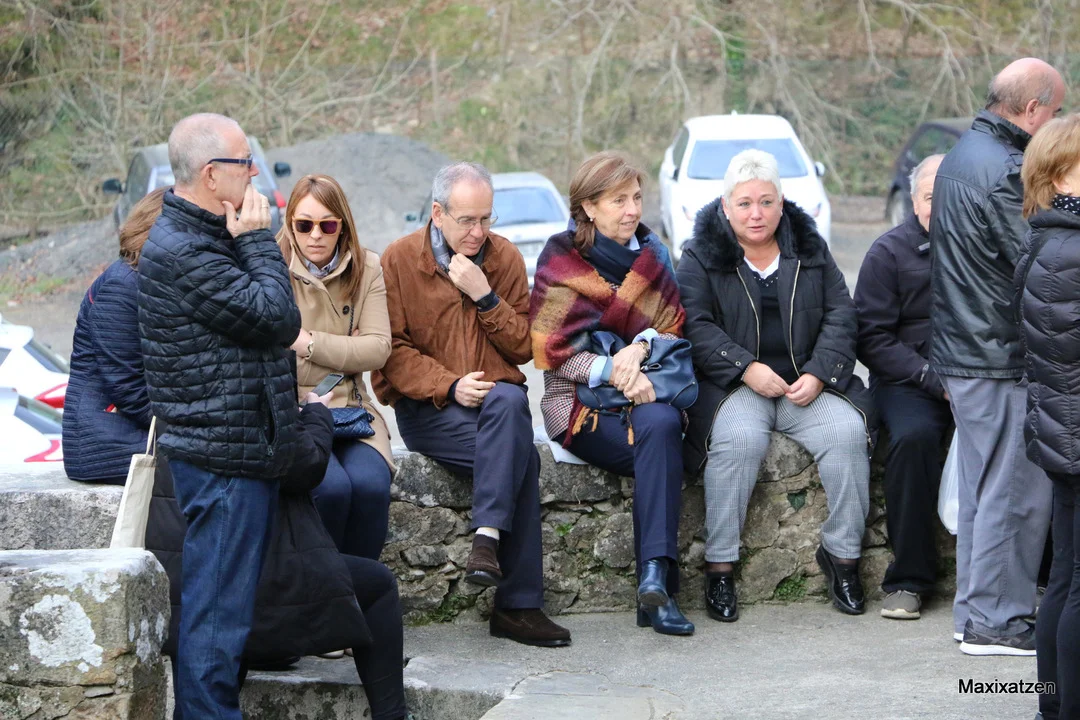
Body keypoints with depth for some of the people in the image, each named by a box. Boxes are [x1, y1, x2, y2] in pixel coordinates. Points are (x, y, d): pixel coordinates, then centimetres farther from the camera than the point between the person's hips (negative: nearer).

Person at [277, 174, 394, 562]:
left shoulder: (366, 269, 8)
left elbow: (378, 348, 0)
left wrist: (309, 342, -9)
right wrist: (344, 352, -7)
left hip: (349, 409, 3)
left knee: (370, 484, -27)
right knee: (332, 486, -30)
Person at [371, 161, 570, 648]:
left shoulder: (505, 258, 8)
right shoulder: (398, 260, -1)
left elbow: (523, 347, 5)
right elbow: (391, 351, -5)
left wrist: (486, 296, -10)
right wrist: (450, 386, -19)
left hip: (498, 400, 3)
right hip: (426, 408, -3)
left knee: (509, 401, -35)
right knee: (520, 456, -29)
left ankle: (488, 537, -37)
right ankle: (519, 604, -28)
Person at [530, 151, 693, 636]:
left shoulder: (651, 253, 15)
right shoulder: (560, 260, 2)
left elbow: (672, 327, 11)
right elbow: (554, 352, -3)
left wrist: (640, 347, -12)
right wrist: (614, 372, -19)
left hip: (645, 394, 3)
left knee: (662, 424, -35)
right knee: (662, 453, -33)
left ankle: (654, 579, -42)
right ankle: (657, 583, -36)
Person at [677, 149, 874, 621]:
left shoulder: (809, 250, 13)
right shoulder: (702, 257, 5)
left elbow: (840, 315, 8)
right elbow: (695, 325, -6)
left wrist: (818, 374, -8)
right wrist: (747, 368, -18)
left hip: (808, 383, 3)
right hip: (732, 386, -3)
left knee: (848, 430, -25)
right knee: (739, 438, -34)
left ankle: (842, 554, -12)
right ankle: (719, 565, -25)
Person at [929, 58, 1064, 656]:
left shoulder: (963, 154, 13)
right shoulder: (1004, 171, -19)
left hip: (960, 353, 10)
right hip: (998, 360, -10)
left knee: (983, 488, 16)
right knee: (1015, 492, -3)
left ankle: (976, 615, 23)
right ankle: (995, 622, 2)